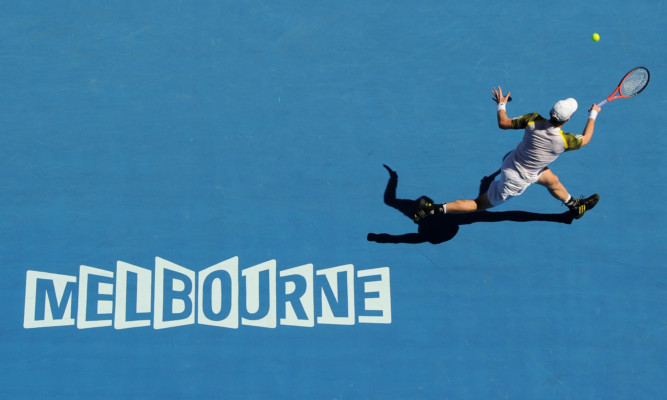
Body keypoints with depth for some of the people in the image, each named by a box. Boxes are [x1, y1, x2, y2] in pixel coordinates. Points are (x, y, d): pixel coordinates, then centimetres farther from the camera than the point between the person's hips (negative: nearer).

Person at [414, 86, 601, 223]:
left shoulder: (533, 120, -20)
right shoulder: (563, 141, -29)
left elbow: (503, 123, -8)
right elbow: (585, 139, -6)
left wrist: (501, 104, 10)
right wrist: (593, 114, 8)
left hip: (512, 161, 7)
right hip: (517, 180, -6)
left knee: (552, 180, 28)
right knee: (480, 205, 10)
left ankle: (575, 206, 55)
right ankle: (433, 209, 9)